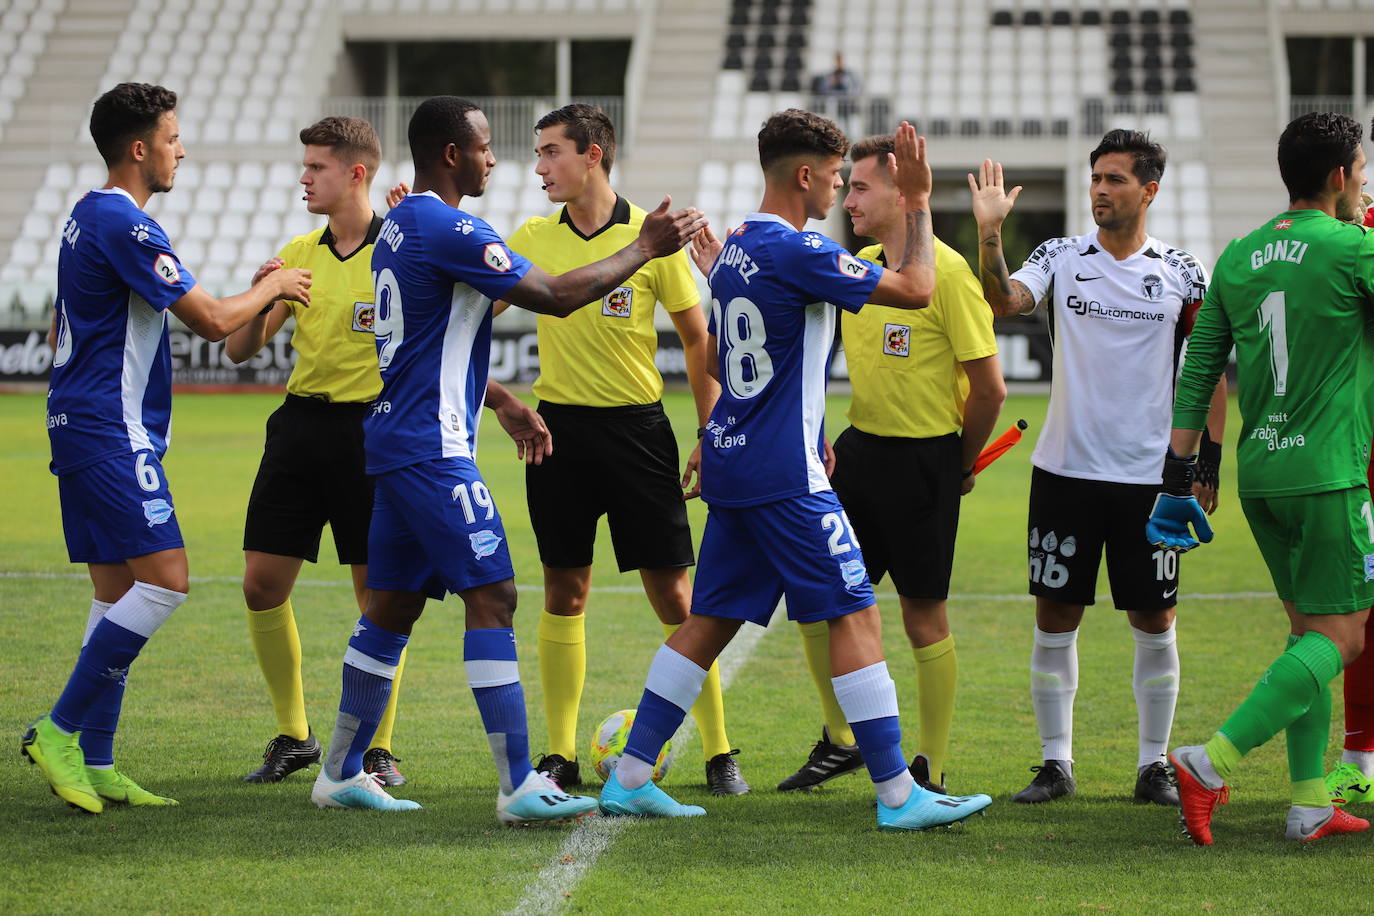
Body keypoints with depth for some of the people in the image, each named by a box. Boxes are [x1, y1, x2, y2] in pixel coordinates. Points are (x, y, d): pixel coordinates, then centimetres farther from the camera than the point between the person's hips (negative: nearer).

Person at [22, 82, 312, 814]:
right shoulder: (124, 225, -15)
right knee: (164, 581, -12)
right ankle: (61, 730, -12)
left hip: (79, 425, 10)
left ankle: (93, 763, 7)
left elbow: (60, 334, 26)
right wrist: (273, 286, 1)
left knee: (117, 592, 9)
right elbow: (212, 320, -17)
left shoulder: (89, 216, 17)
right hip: (113, 431, -10)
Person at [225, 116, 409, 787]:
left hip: (371, 429, -5)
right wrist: (262, 293, -8)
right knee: (262, 584, 2)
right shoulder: (298, 253, 11)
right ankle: (293, 736, 16)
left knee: (377, 591, -2)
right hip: (301, 424, 5)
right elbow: (240, 349, 10)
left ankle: (378, 748, 10)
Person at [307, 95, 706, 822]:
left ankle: (341, 774, 20)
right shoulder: (448, 229, -16)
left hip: (396, 440, 10)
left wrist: (500, 401, 28)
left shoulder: (401, 226, 16)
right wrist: (645, 249, -8)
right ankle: (519, 789, -13)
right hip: (433, 450, -10)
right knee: (491, 597, -10)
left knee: (393, 605, 14)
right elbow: (554, 296, -17)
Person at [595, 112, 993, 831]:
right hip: (785, 475, -9)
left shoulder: (733, 252, 12)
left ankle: (629, 778, 13)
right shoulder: (798, 252, -16)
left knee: (709, 622, 12)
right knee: (855, 615, -5)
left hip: (730, 467, 9)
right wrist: (918, 202, -5)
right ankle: (897, 796, -5)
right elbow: (916, 290, -15)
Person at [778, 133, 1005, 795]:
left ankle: (931, 770, 11)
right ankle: (840, 741, 22)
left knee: (924, 615, 0)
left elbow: (989, 387, -12)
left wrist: (961, 466, -2)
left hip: (924, 459, -7)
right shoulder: (857, 268, 7)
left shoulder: (946, 273, -14)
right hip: (860, 445, 7)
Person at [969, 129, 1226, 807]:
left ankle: (1153, 765, 13)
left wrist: (1208, 462, 1)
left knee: (1154, 621, 3)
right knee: (1055, 616, 3)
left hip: (1150, 474, -1)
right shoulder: (1061, 257, 3)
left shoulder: (1180, 273, 2)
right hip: (1064, 468, 1)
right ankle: (1056, 764, 12)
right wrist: (989, 235, -29)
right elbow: (1004, 303, -14)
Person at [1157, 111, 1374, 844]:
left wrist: (1178, 478, 15)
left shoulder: (1238, 257, 9)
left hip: (1259, 473, 7)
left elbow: (1198, 373, 10)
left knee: (1309, 629, 15)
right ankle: (1212, 764, -15)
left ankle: (1310, 803, 11)